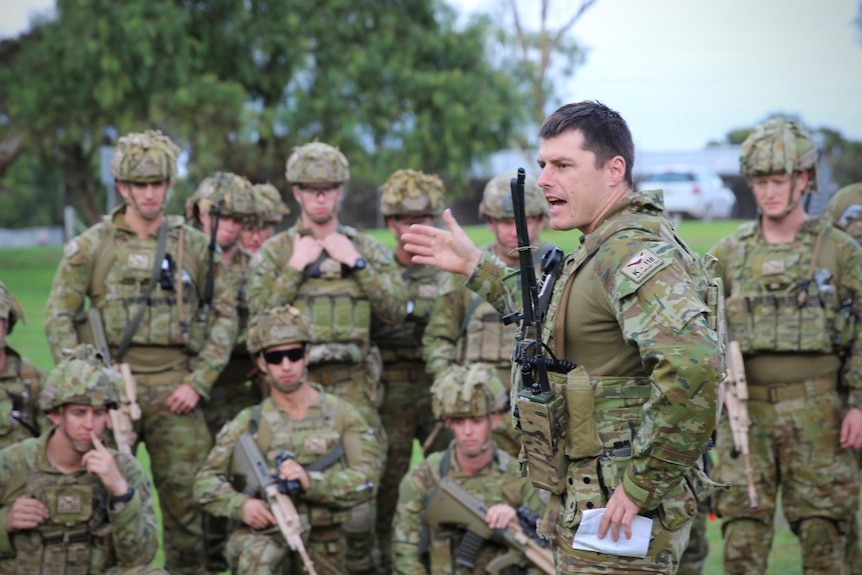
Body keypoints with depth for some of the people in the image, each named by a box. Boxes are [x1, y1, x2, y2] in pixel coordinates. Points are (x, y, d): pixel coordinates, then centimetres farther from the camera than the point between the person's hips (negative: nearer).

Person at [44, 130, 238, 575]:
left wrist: (198, 382, -3)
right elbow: (58, 317, 2)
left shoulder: (195, 246, 8)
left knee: (186, 496, 3)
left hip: (175, 388, 1)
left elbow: (224, 316, 7)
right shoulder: (90, 246, 4)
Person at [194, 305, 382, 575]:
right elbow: (207, 481, 2)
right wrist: (240, 504, -19)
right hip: (266, 532, -2)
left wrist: (310, 481, -29)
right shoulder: (249, 423, 2)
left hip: (322, 542, 2)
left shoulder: (341, 415, 0)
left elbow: (365, 481, -12)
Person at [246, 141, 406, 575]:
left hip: (353, 382, 1)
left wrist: (355, 263, -6)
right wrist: (295, 267, -8)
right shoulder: (273, 252, 7)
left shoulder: (368, 249, 11)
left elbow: (396, 309, 0)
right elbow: (259, 314, -4)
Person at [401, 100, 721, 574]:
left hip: (620, 513, -10)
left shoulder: (635, 254, -20)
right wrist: (476, 267, 30)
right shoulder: (606, 247, 13)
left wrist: (642, 486, -29)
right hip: (584, 501, 10)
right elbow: (555, 321, 34)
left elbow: (693, 363, -36)